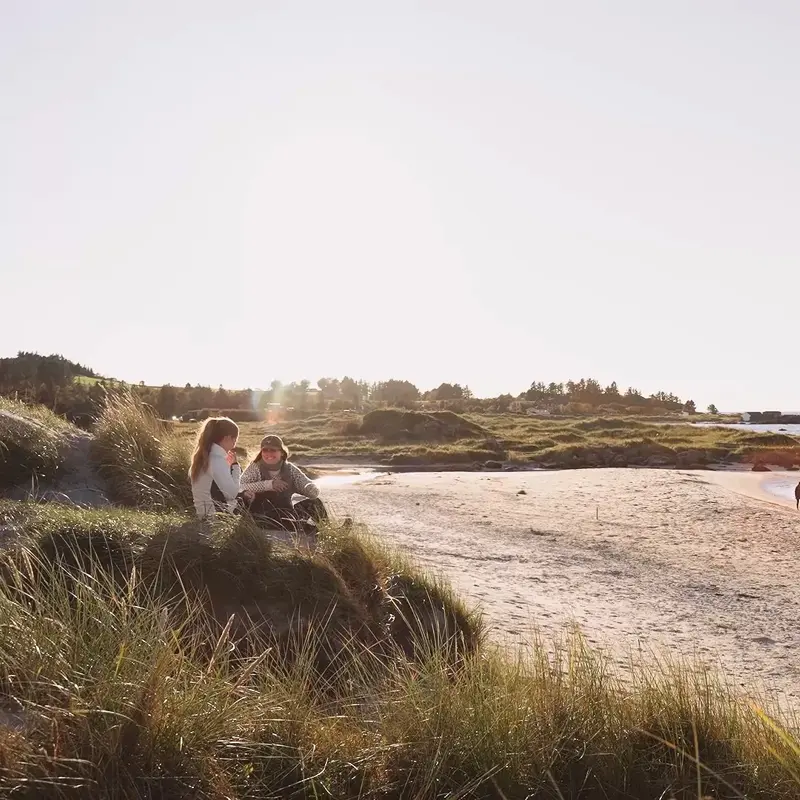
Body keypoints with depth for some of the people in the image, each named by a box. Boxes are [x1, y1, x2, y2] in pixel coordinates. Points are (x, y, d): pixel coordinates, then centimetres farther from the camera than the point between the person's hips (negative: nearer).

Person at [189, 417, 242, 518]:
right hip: (217, 515, -9)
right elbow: (232, 493, -20)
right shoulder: (217, 459, -18)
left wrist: (229, 465, 11)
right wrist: (235, 465, -11)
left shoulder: (205, 456, 9)